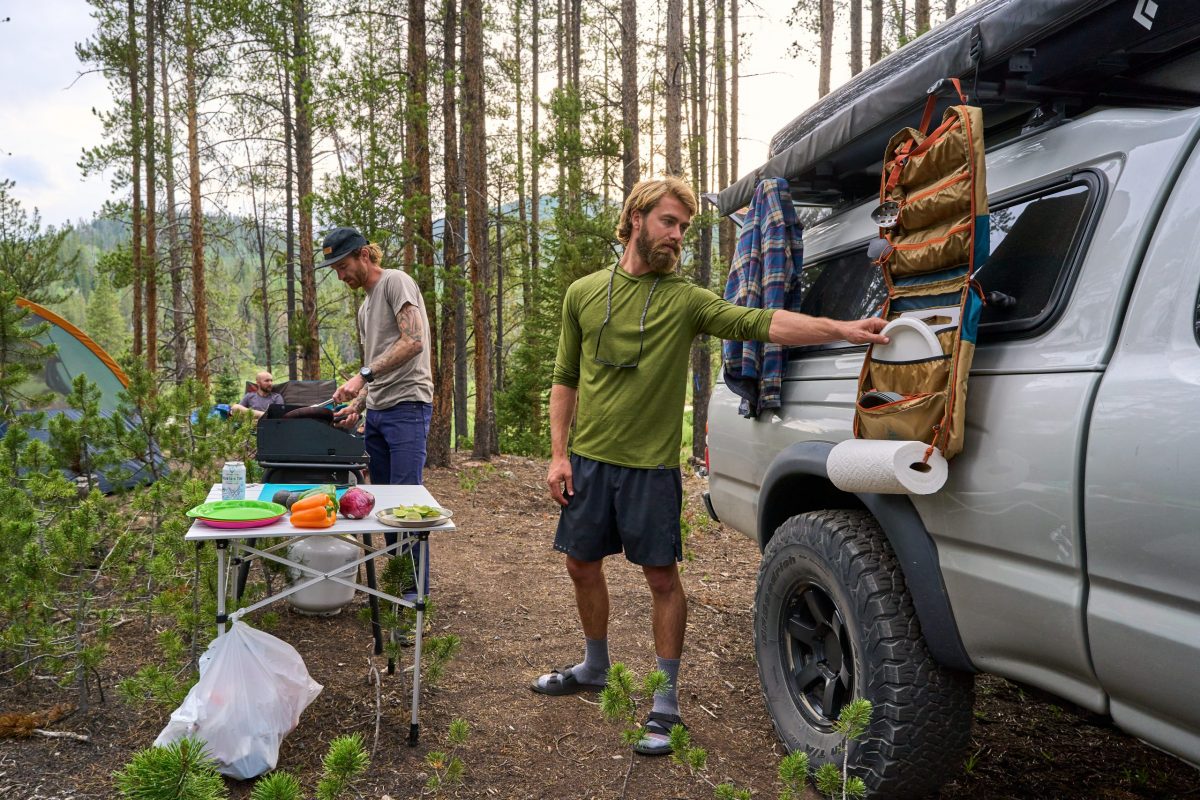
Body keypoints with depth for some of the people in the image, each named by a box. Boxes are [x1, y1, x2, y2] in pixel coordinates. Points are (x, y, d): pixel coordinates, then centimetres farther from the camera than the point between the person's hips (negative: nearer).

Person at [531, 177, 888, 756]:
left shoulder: (685, 300, -3)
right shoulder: (583, 293, 5)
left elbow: (759, 323, -17)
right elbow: (565, 380, 8)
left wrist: (842, 329, -30)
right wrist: (558, 454, 1)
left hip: (651, 467, -3)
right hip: (587, 460, 3)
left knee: (662, 578, 2)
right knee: (583, 567, 14)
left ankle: (665, 704, 16)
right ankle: (594, 669, 38)